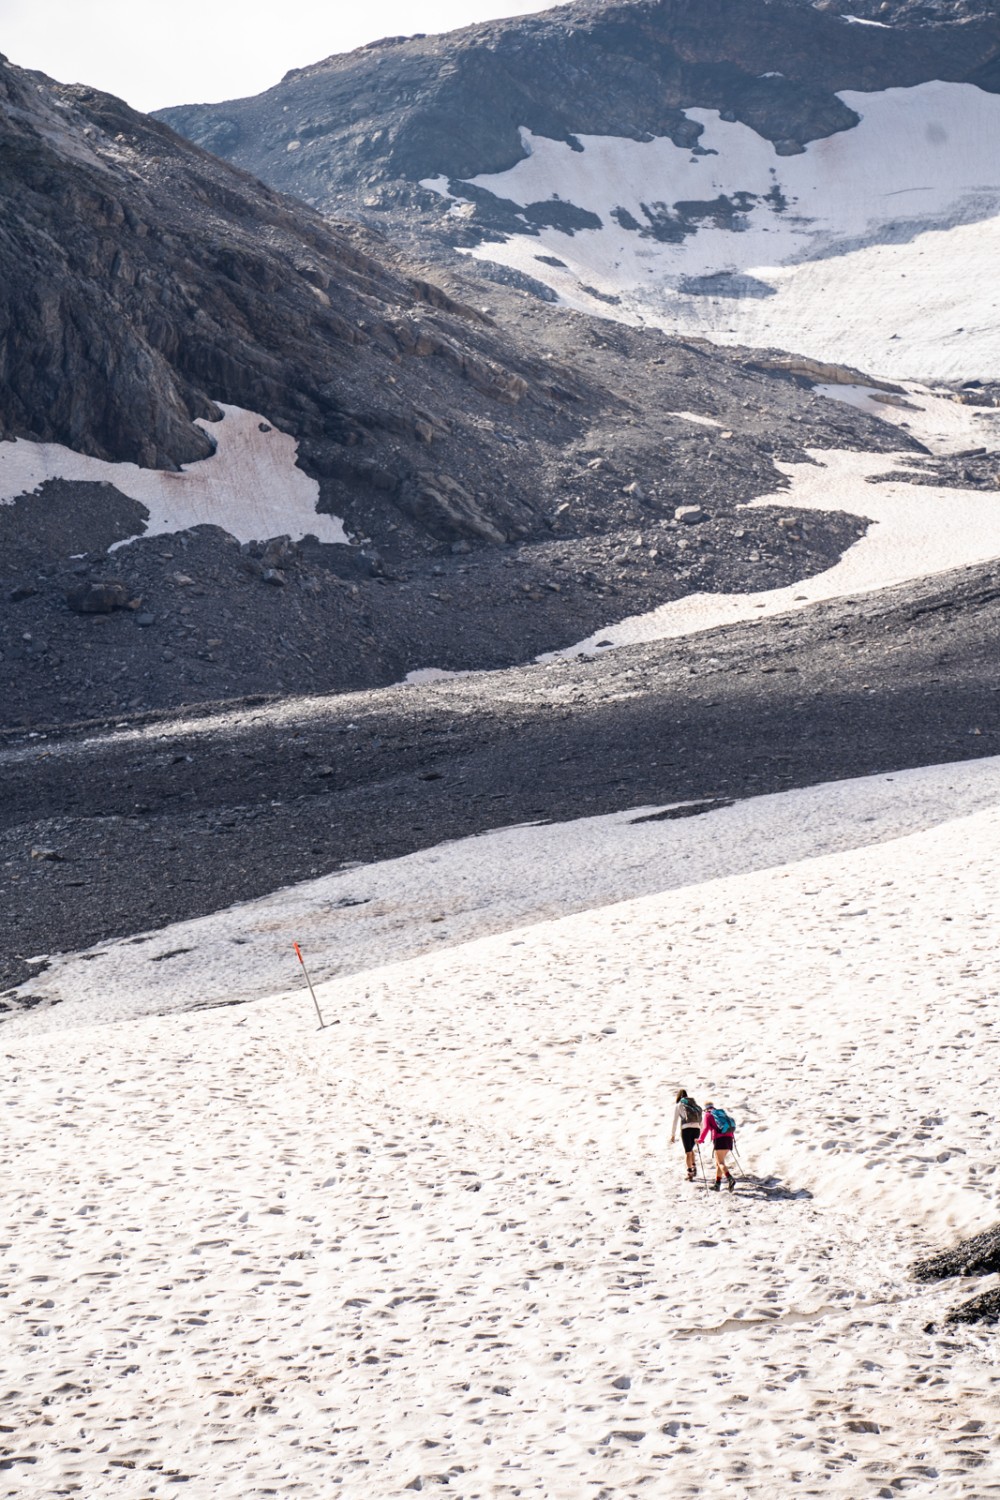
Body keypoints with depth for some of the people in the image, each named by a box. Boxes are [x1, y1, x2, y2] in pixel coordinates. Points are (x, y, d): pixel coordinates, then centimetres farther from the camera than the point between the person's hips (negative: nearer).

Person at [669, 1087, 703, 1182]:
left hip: (686, 1128, -4)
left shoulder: (678, 1105, 8)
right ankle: (694, 1168, 12)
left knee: (688, 1152, 0)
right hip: (696, 1128, 4)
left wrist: (673, 1135, 5)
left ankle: (690, 1174, -7)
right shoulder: (694, 1103, 18)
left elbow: (675, 1120, 3)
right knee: (690, 1149, 24)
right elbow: (700, 1118, 14)